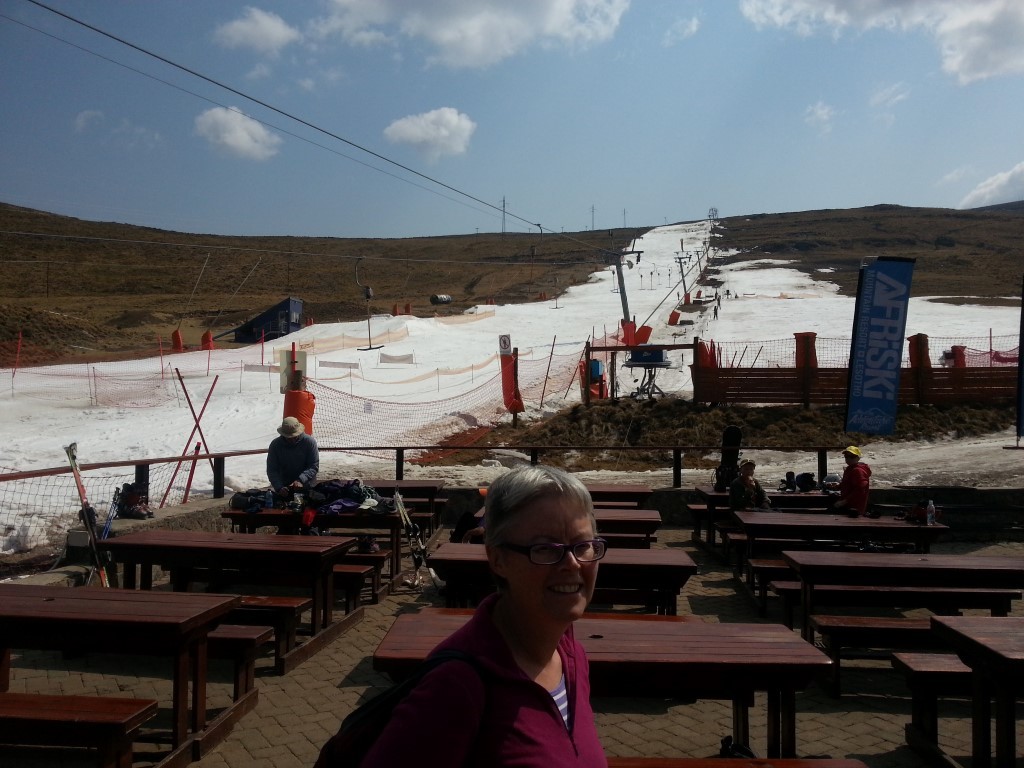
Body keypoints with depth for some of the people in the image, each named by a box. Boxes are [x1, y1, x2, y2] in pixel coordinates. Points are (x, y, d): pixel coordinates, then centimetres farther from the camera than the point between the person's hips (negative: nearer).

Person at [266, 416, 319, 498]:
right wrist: (279, 487, -27)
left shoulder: (309, 442, -12)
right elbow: (272, 470, -11)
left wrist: (301, 480, -30)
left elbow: (314, 466, -14)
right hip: (284, 486, 1)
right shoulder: (275, 445, -8)